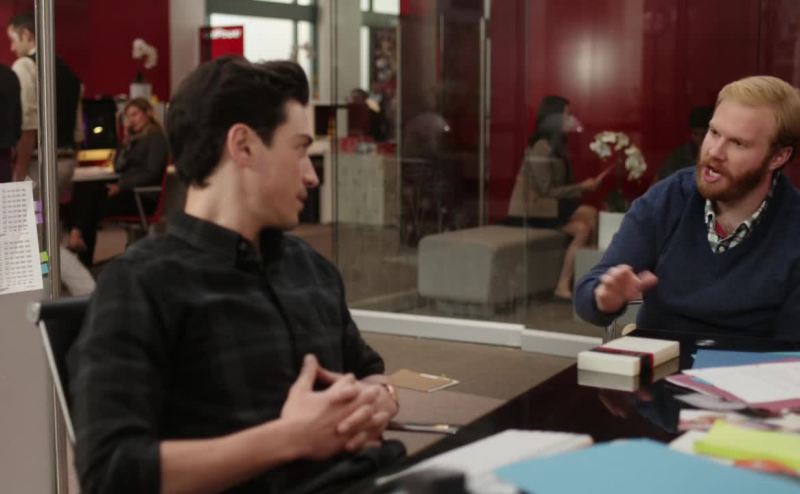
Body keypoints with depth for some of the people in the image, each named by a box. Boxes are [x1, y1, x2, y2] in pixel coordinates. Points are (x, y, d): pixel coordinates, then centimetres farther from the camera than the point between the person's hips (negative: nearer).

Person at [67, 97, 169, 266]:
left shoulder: (156, 137, -3)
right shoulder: (136, 137, 21)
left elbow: (152, 173, -14)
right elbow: (118, 167, 20)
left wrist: (121, 186, -18)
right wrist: (126, 142, 8)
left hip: (144, 196, -7)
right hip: (128, 190, 7)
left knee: (92, 206, -22)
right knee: (84, 190, -18)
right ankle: (77, 234, -35)